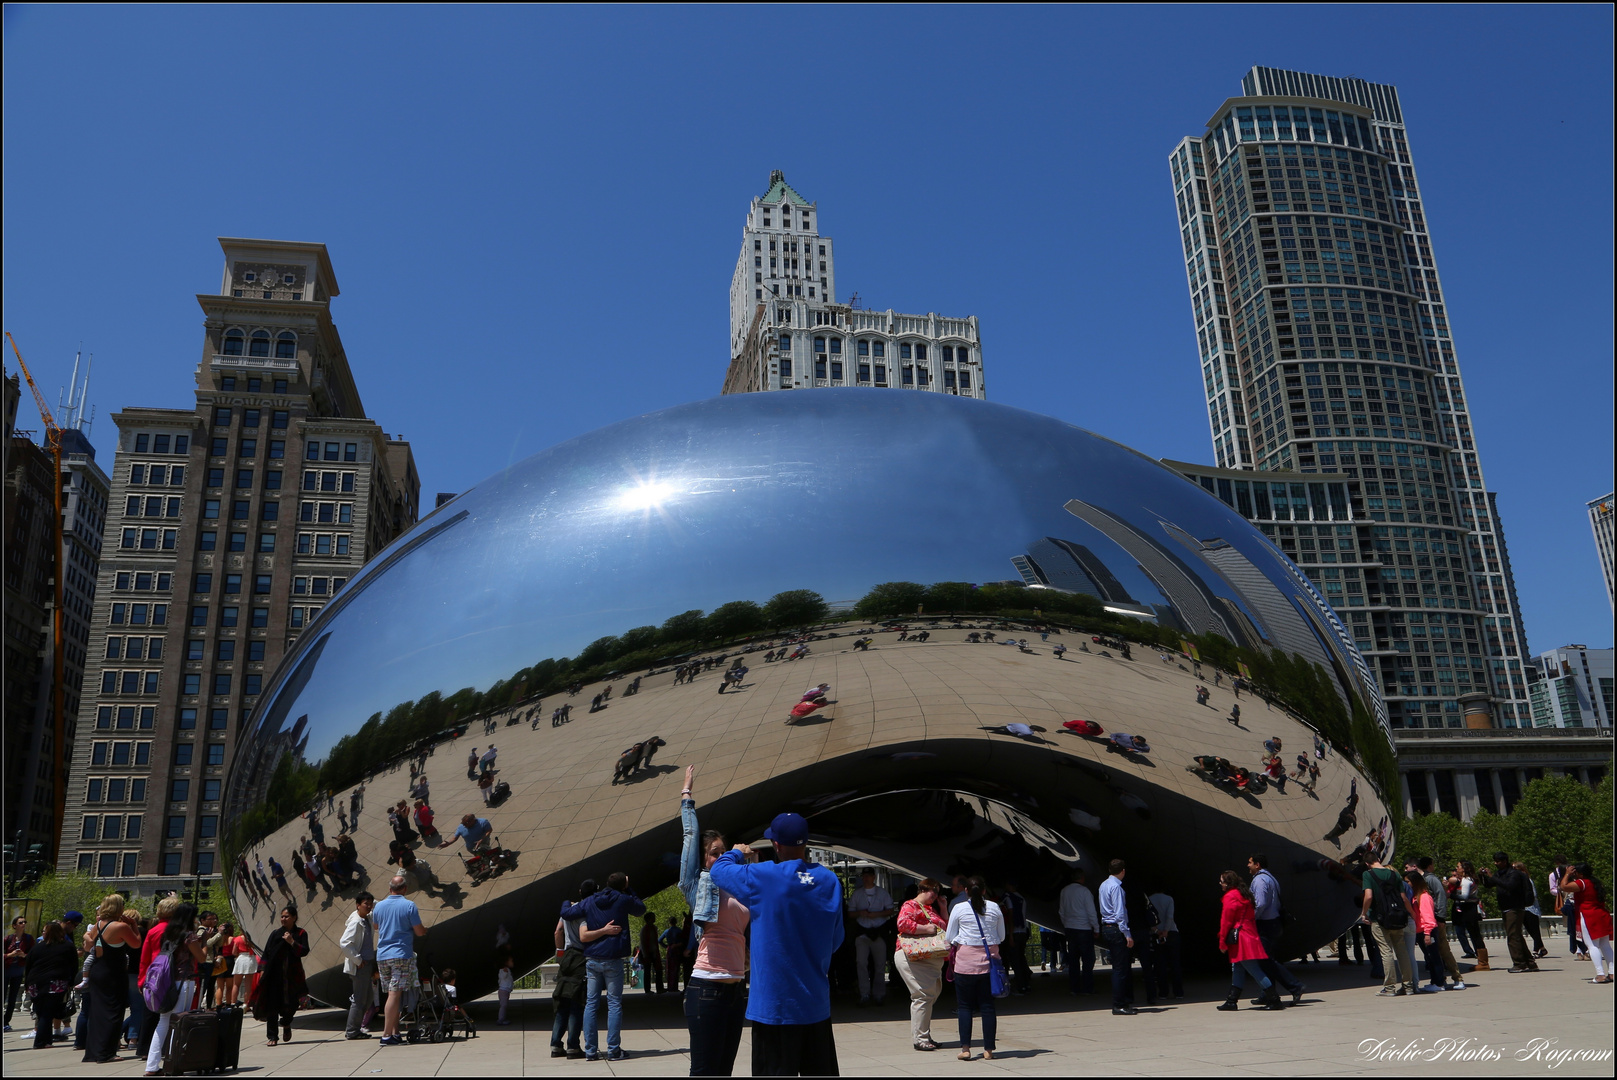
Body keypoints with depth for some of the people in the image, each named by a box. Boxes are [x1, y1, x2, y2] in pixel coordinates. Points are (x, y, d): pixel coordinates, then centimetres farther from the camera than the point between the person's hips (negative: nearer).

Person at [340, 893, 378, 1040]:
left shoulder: (368, 919, 9)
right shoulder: (355, 922, -17)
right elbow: (344, 943, -25)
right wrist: (358, 960, -19)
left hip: (367, 964, 9)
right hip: (360, 966, -9)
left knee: (367, 997, 15)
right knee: (359, 999, -3)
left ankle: (354, 1028, 23)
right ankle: (352, 1031, 6)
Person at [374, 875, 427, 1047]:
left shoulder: (379, 906, 7)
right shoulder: (409, 905, -8)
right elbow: (419, 932, -6)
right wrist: (425, 930, 17)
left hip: (382, 955, 5)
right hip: (402, 954, -5)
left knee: (392, 995, 12)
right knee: (395, 995, -8)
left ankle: (395, 1032, 13)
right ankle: (387, 1035, -12)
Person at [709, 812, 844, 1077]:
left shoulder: (762, 878, -15)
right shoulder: (830, 881, -1)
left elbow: (718, 870, 2)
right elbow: (836, 939, 8)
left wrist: (736, 853, 22)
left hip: (774, 1006, -4)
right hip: (817, 1005, 4)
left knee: (777, 1071, 4)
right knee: (821, 1071, 14)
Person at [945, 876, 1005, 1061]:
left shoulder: (958, 909, -4)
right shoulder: (994, 908, 2)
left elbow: (950, 938, 2)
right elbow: (1001, 936, 10)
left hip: (966, 960, -2)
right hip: (989, 960, 2)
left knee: (964, 1006, 5)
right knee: (987, 1005, 7)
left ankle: (965, 1048, 0)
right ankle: (988, 1049, 8)